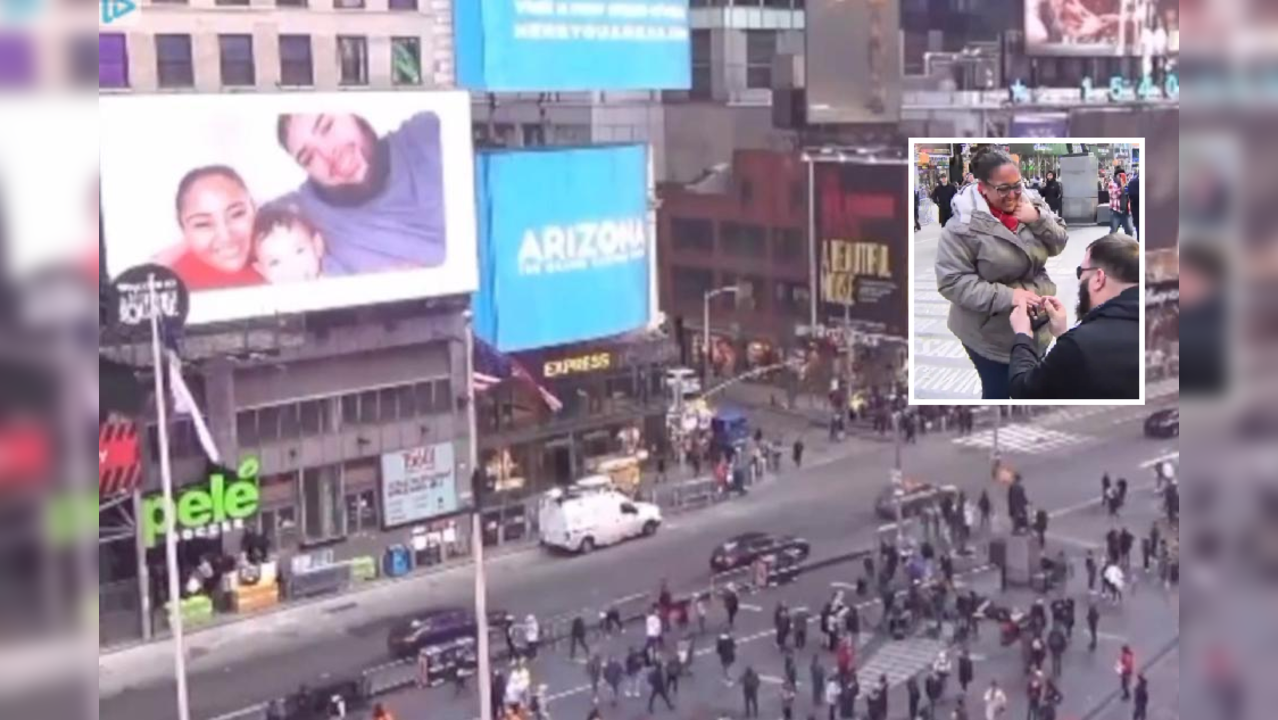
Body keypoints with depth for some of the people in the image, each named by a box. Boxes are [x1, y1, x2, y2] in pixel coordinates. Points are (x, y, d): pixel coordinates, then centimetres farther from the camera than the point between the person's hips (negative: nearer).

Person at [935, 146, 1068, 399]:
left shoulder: (1031, 205, -4)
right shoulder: (964, 225, -21)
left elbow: (1058, 244, 2)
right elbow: (952, 281, -22)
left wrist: (1038, 220, -18)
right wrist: (1007, 296, -28)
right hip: (991, 332, -6)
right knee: (998, 392, 7)